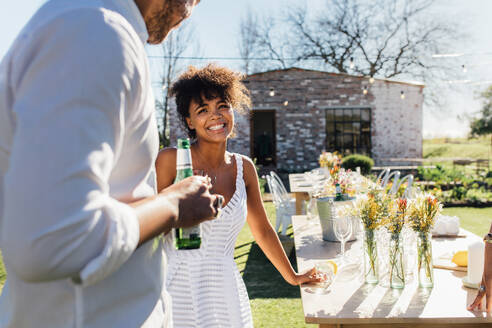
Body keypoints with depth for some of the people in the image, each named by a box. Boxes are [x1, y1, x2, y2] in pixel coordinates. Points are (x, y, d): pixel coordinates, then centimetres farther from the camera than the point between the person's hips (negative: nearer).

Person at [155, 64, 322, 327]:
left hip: (226, 290, 4)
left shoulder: (244, 168, 4)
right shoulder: (171, 160, -10)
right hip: (179, 293, -3)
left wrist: (292, 277, 24)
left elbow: (262, 230, 16)